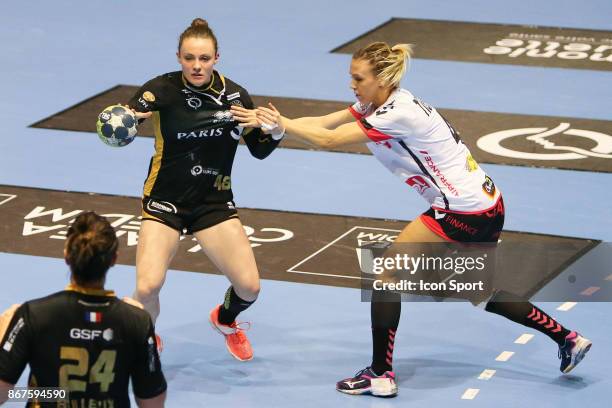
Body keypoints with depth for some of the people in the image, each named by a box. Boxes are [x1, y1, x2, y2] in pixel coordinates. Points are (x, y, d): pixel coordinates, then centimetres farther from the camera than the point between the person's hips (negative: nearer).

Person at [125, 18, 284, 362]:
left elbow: (260, 150, 4)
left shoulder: (234, 95, -5)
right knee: (147, 287, -20)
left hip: (215, 202, 3)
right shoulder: (164, 89, -16)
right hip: (165, 202, -3)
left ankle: (225, 320, 32)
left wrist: (276, 130, -16)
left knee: (249, 286, -6)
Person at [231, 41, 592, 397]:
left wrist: (282, 124, -12)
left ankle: (381, 376, 1)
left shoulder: (397, 113, -22)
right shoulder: (378, 103, 6)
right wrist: (270, 120, -11)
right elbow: (321, 123, 0)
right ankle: (569, 339, 27)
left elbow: (329, 140, -22)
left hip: (463, 213, -10)